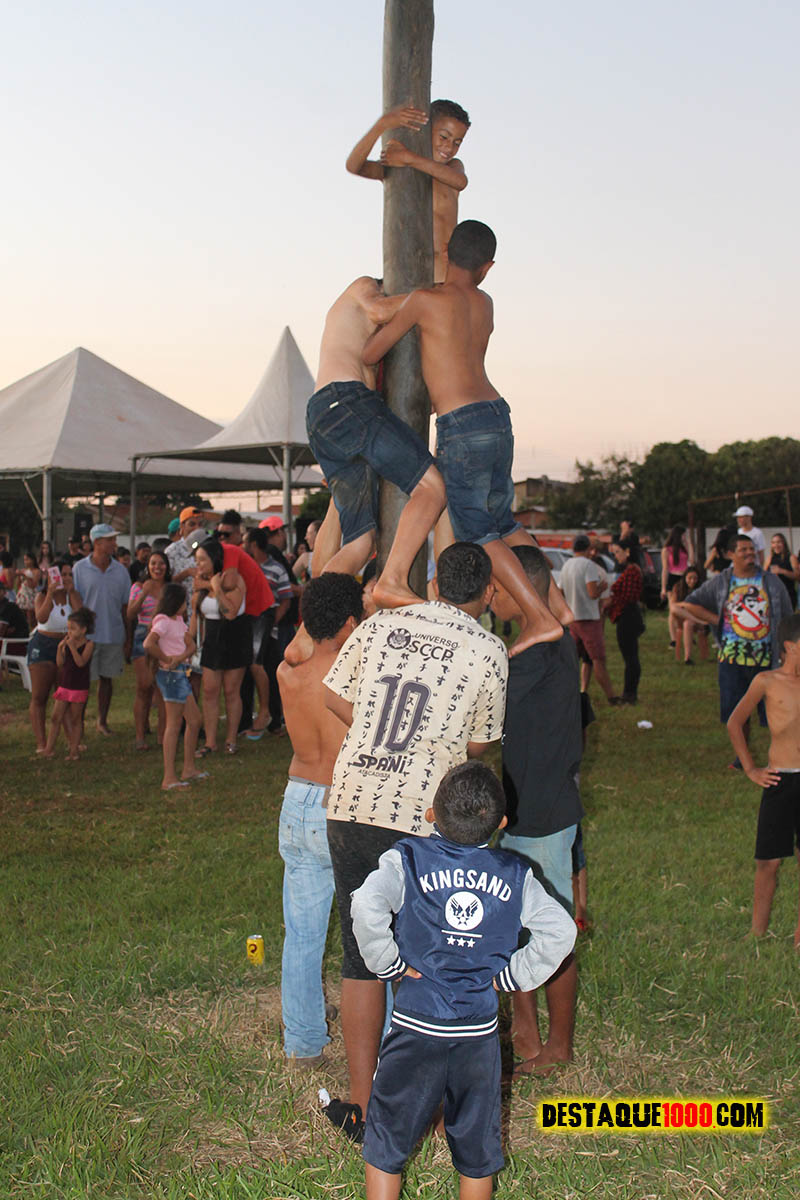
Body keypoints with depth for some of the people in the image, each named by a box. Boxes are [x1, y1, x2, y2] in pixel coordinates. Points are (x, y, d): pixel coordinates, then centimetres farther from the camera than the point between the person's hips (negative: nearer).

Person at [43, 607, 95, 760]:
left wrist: (72, 646, -27)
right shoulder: (67, 643, 4)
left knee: (75, 719, 5)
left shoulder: (88, 644, -9)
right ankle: (50, 748, 10)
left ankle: (74, 749, 12)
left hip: (79, 688, -4)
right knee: (56, 717, 4)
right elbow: (60, 663, -1)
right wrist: (60, 648, -15)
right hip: (64, 685, 4)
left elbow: (81, 662, -22)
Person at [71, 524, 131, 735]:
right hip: (86, 634, -3)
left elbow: (125, 606, 10)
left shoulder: (120, 571, 5)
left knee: (107, 678, 11)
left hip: (113, 634, 3)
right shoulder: (79, 569, -4)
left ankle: (102, 721, 24)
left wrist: (127, 637, 9)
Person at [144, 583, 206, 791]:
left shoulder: (178, 620, 13)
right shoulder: (163, 621, -15)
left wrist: (180, 657, -13)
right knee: (174, 724, -7)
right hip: (171, 675, -10)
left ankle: (189, 768, 24)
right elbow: (148, 644, -31)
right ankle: (169, 778, -4)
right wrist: (167, 659, -17)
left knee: (194, 720, 15)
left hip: (180, 674, 10)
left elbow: (191, 645, 8)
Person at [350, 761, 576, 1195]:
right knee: (477, 1153, 18)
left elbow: (366, 907, -24)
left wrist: (391, 964, -11)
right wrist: (511, 976, 1)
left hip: (416, 1027, -2)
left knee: (385, 1145, 13)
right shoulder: (514, 875, -1)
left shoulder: (407, 859, -8)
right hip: (480, 1030, 2)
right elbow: (560, 932, -5)